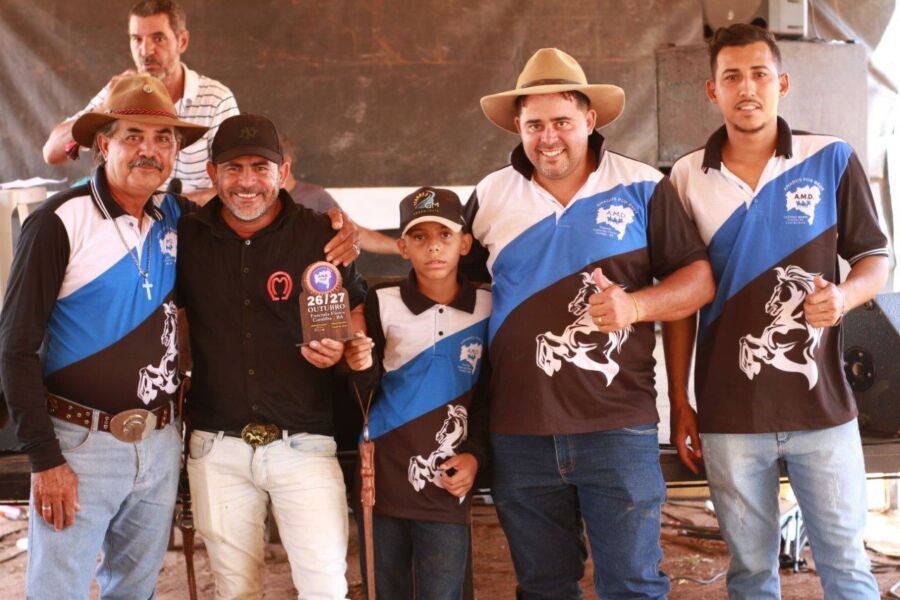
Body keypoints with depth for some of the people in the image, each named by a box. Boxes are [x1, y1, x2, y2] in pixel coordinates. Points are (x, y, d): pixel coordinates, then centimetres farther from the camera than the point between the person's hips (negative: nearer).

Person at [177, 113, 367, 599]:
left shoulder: (321, 236, -3)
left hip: (302, 443, -2)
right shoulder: (186, 237, 2)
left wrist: (340, 348, -14)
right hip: (216, 445, 2)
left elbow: (356, 314, 7)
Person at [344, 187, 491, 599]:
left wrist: (475, 454, -3)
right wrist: (361, 369, -23)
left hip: (446, 487, 0)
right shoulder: (382, 302, -2)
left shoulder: (487, 307, 0)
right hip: (382, 481, 1)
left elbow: (489, 394, 8)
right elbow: (366, 392, -2)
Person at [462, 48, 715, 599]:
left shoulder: (643, 188, 0)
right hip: (519, 433, 3)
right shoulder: (489, 196, 8)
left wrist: (635, 305, -17)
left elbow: (700, 280, -1)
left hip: (617, 427, -2)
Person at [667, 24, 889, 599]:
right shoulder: (688, 178, 2)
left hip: (822, 405, -1)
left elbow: (876, 258, 6)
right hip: (729, 413, 1)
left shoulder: (833, 161, -2)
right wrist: (679, 403, 5)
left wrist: (844, 297, -17)